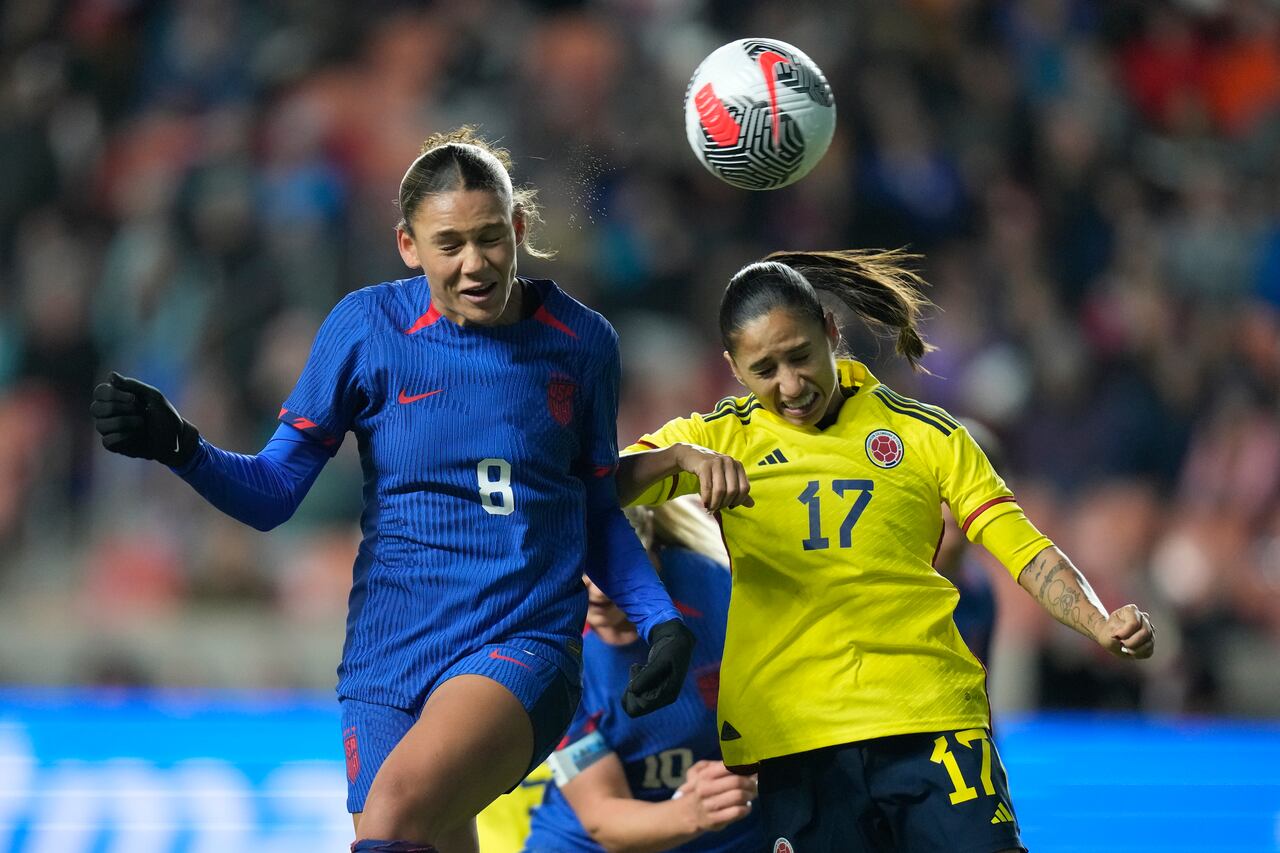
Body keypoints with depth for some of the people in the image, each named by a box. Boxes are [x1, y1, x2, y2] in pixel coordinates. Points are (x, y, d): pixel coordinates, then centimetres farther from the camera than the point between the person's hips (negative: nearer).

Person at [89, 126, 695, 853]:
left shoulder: (581, 342, 2)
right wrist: (178, 448, -16)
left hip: (525, 648, -2)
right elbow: (274, 493, 2)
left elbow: (599, 512, 15)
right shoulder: (367, 328, 0)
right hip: (388, 660, 2)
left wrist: (662, 619, 2)